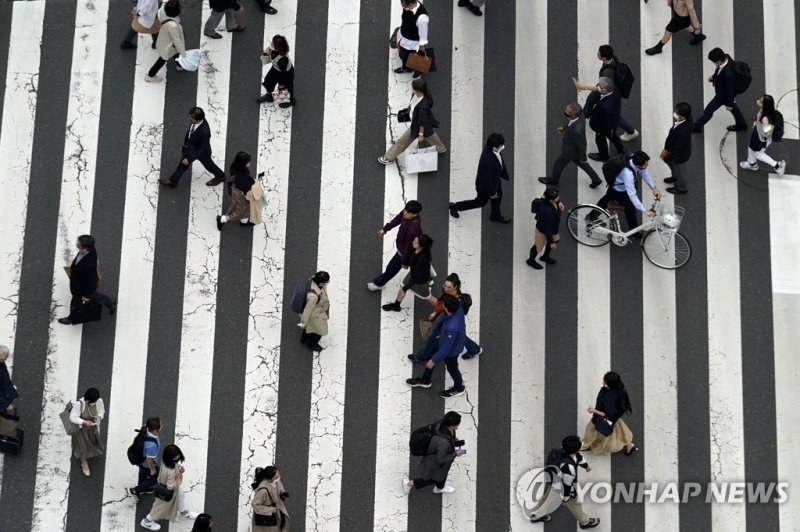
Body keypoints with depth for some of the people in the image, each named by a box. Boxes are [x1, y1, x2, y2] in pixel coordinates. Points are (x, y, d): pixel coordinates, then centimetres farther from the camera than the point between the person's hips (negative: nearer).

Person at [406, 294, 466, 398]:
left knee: (451, 368, 23)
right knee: (431, 355, 27)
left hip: (451, 350, -7)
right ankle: (425, 380, 53)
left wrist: (434, 360, -17)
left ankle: (459, 388, 54)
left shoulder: (452, 328, -47)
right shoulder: (458, 308, -27)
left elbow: (446, 348, -31)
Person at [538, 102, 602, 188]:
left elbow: (582, 145, -27)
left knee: (558, 164, 23)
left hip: (570, 151, -6)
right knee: (581, 163, 31)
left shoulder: (577, 131, -47)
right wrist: (564, 127, -10)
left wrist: (583, 159, -11)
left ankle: (553, 180, 54)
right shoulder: (579, 112, -27)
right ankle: (596, 179, 48)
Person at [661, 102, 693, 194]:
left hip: (680, 154, -7)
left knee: (679, 170, 23)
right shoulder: (687, 117, -22)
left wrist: (666, 152, -14)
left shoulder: (683, 132, -47)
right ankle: (675, 177, 63)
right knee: (668, 160, 34)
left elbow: (677, 149, -31)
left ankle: (681, 188, 53)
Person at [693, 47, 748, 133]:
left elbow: (730, 89, -28)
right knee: (732, 106, 31)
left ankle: (697, 126, 36)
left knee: (708, 110, 13)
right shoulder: (726, 57, -23)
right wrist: (714, 76, -1)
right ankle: (742, 124, 53)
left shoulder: (728, 74, -45)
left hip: (723, 95, -8)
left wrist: (729, 104, -14)